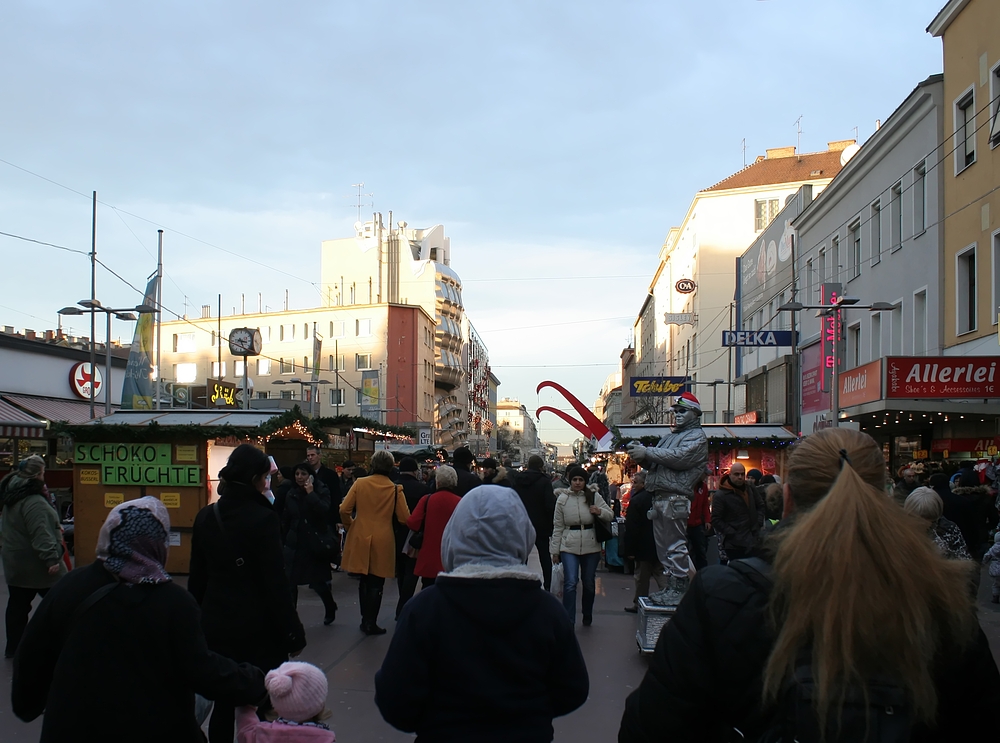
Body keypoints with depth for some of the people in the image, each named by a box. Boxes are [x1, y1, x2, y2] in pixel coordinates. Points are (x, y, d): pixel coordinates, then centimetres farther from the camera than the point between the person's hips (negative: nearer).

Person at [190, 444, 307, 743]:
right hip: (258, 630, -6)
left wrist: (197, 621, 19)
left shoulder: (205, 517, 2)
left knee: (223, 705, 13)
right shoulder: (263, 518, -15)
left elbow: (197, 577, 9)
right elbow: (275, 583, -14)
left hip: (216, 626, 6)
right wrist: (293, 635, -7)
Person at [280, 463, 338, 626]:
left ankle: (330, 609, 32)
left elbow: (324, 511, -22)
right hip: (295, 544, 3)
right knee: (290, 583, -4)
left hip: (316, 544, -3)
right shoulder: (291, 494, 7)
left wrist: (311, 494, -21)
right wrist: (283, 541, 16)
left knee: (318, 582, 5)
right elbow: (286, 521, 14)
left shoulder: (321, 491, -4)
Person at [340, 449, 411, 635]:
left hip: (361, 538, 2)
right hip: (383, 541, -2)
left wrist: (350, 525, 13)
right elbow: (404, 517, -8)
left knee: (364, 581, 17)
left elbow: (344, 510, -5)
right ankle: (371, 623, 10)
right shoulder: (395, 489, -8)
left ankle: (365, 620, 22)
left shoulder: (360, 483, -4)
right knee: (376, 583, 8)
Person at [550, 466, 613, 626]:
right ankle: (568, 622, -9)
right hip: (569, 547, -1)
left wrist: (600, 512, -19)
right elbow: (558, 526, 4)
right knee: (570, 583, -14)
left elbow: (610, 515, 4)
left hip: (591, 546, 2)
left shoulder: (594, 496, -1)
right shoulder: (562, 499, -1)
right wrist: (555, 550, 5)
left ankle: (587, 617, 34)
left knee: (589, 583, 14)